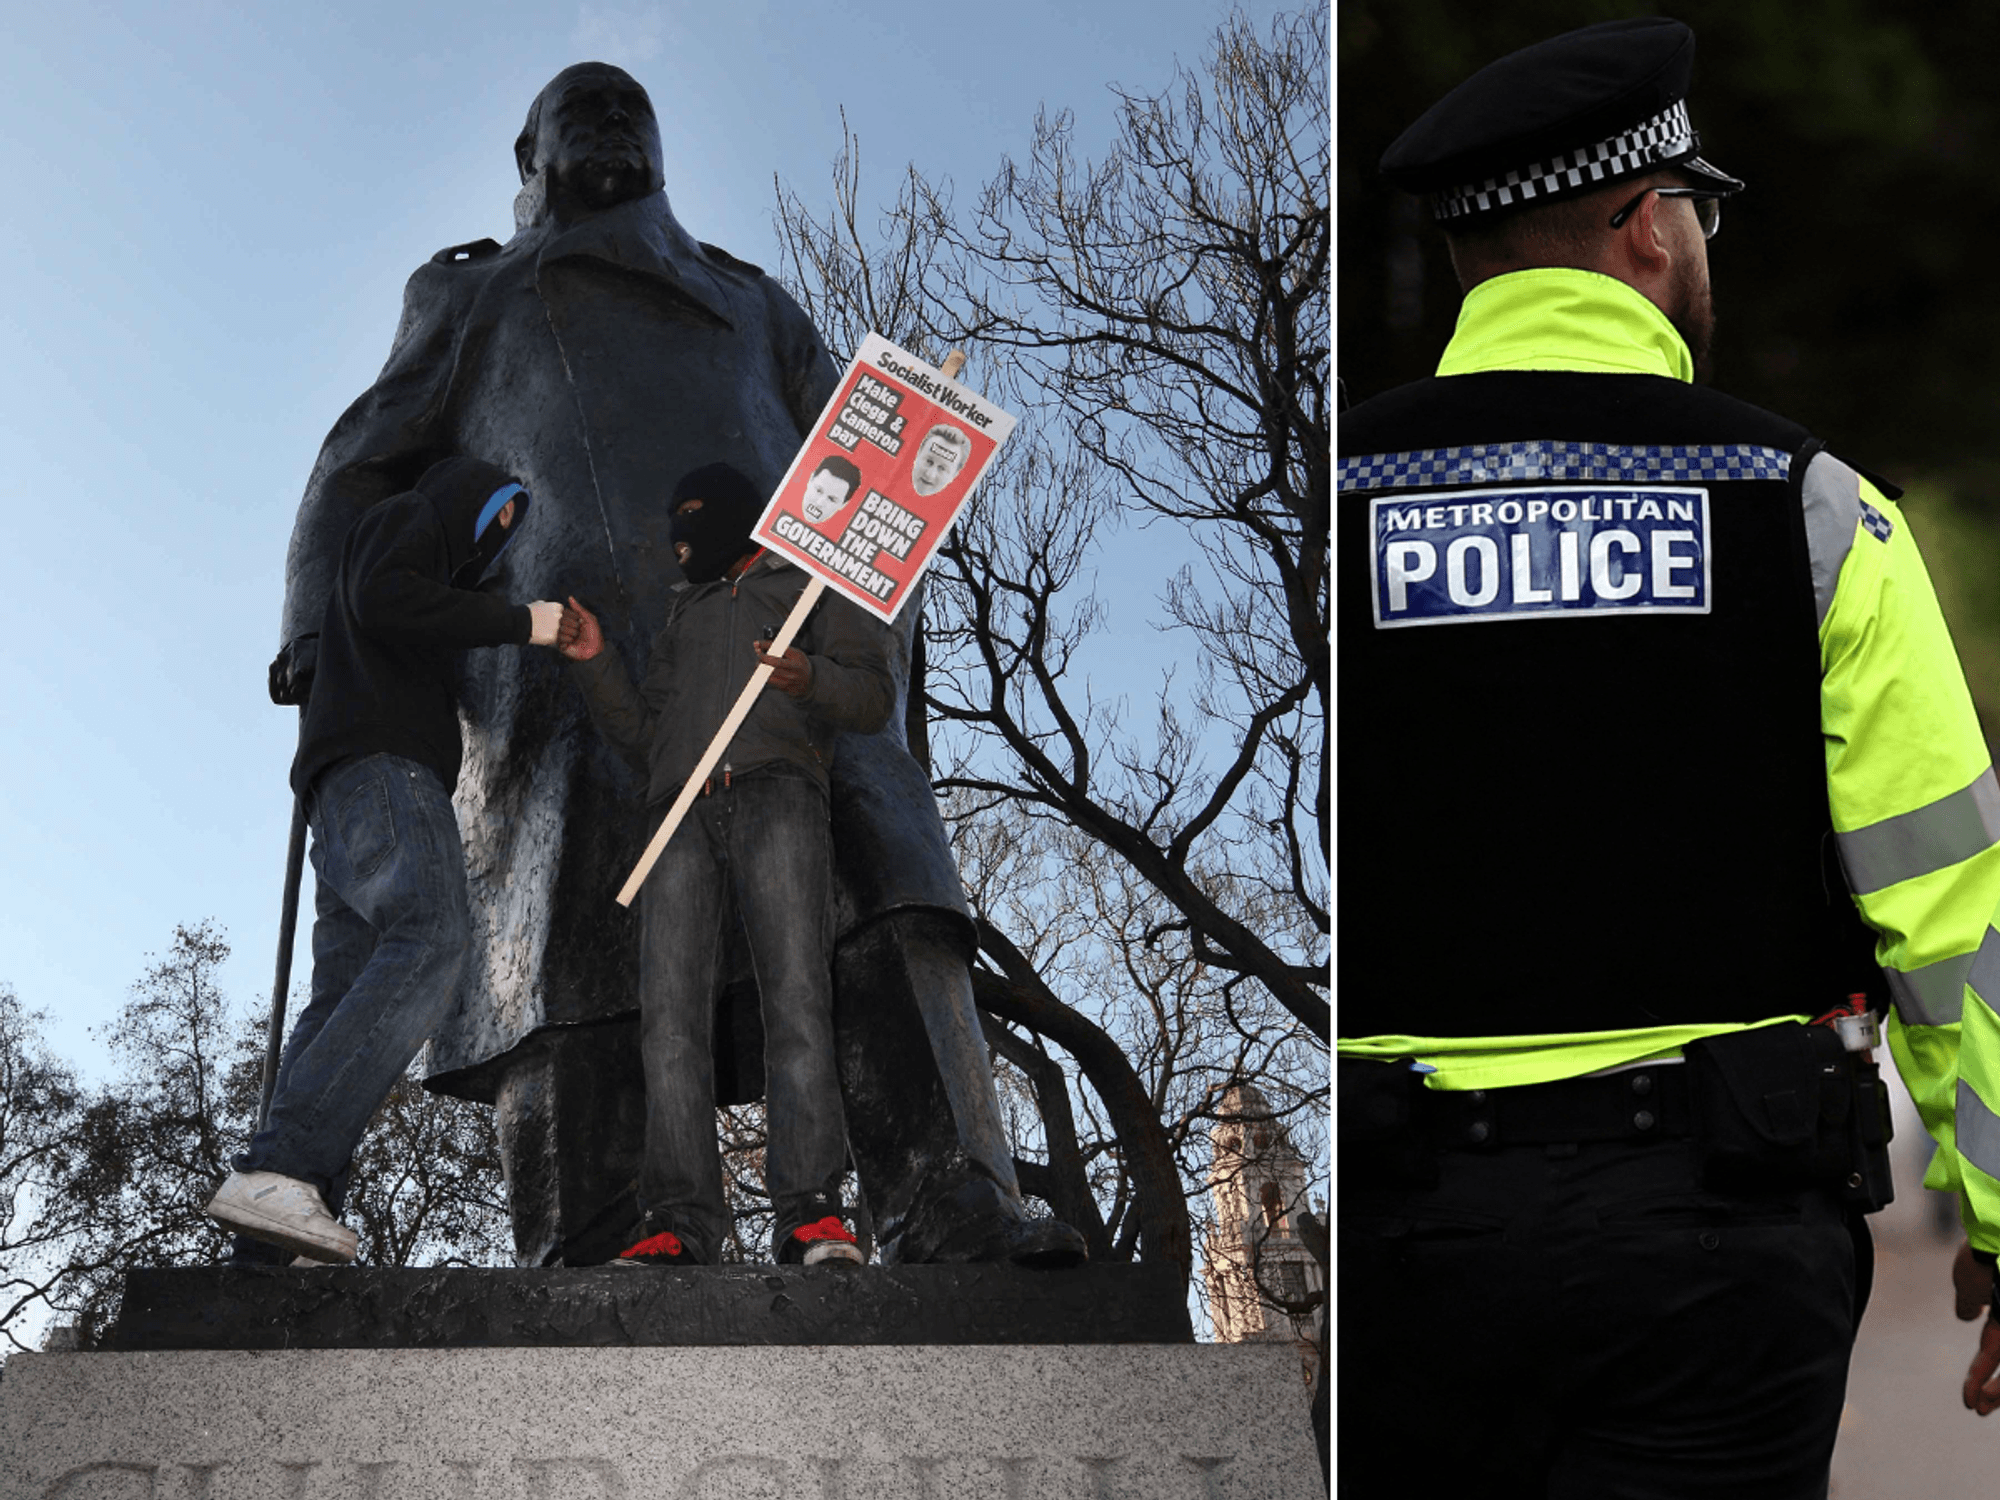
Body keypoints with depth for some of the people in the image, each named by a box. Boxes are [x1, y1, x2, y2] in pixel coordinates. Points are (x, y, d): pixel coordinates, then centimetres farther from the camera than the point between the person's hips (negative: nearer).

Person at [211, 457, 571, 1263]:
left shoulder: (426, 566, 39)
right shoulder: (407, 518, 13)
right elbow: (380, 602, -8)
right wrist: (517, 622, -3)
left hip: (349, 801, 10)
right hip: (380, 768, -10)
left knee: (347, 997, -6)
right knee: (431, 942, -30)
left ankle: (263, 1250, -21)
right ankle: (279, 1169, -46)